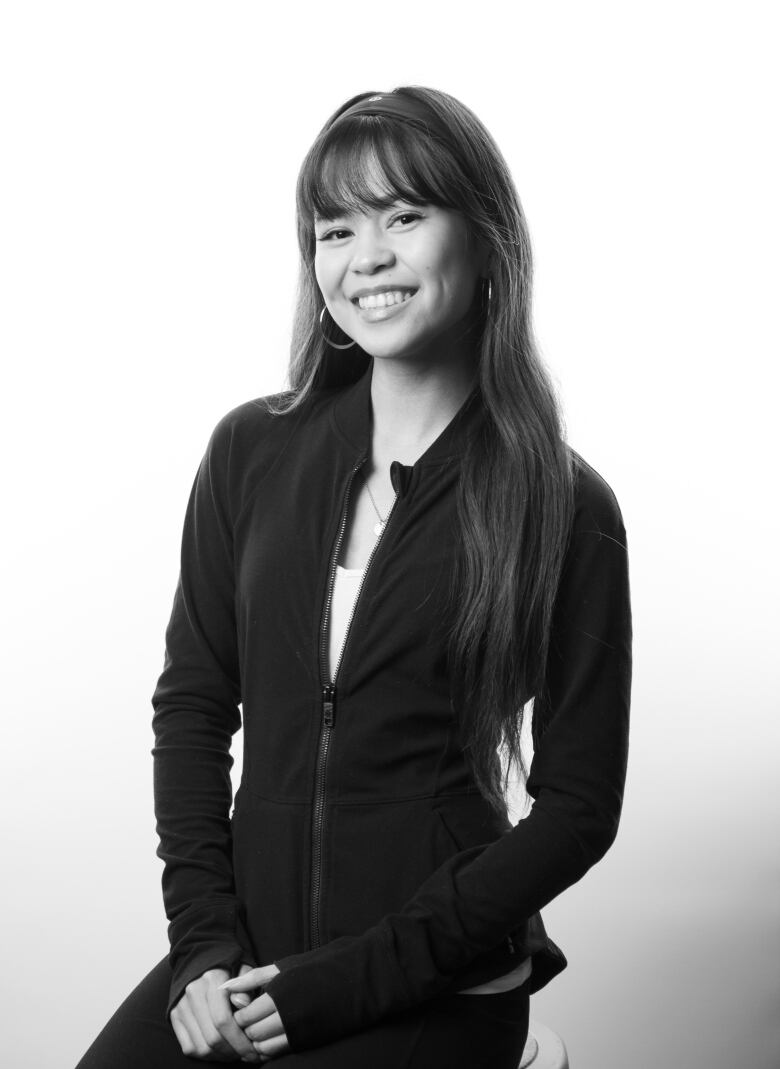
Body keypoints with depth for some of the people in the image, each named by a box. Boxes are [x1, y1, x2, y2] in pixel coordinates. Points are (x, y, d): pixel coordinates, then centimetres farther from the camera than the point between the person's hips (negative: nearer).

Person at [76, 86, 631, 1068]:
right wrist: (204, 938, -5)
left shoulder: (564, 511, -7)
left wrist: (350, 980, -10)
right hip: (244, 959, 3)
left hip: (439, 990, -3)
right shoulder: (250, 452, 2)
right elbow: (193, 701, 7)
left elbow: (578, 807, -6)